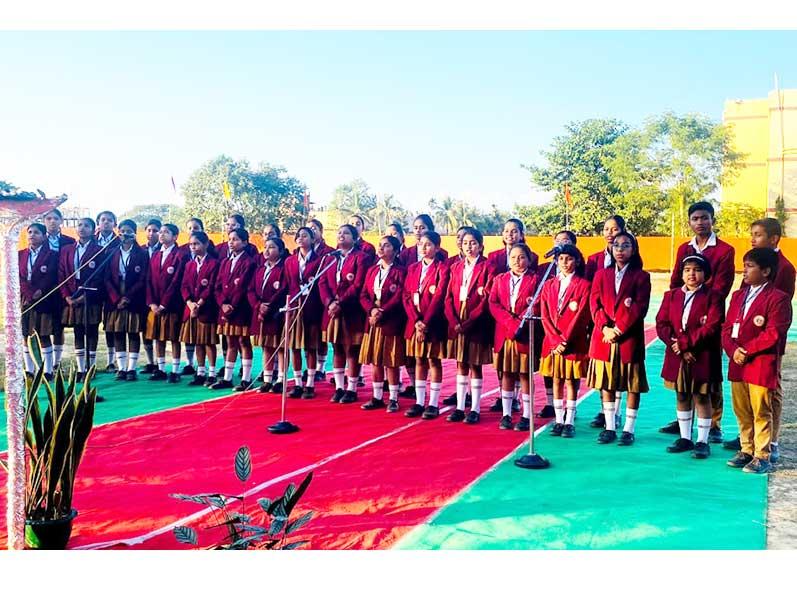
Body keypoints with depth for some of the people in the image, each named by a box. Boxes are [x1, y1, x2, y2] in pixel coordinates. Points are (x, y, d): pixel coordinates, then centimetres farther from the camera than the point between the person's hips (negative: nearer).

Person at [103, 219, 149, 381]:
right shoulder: (112, 253, 8)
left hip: (134, 301, -3)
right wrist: (117, 299, -9)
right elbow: (107, 278, 3)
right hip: (114, 300, 3)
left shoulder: (142, 254, 0)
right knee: (118, 334, 5)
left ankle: (131, 368, 5)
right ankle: (121, 368, 10)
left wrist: (128, 298, -12)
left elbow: (142, 280, -5)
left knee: (134, 334, 2)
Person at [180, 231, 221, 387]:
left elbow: (212, 287, -12)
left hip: (207, 309, -6)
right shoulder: (189, 264, 14)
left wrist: (199, 304, -15)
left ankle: (212, 374, 4)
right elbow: (184, 286, 7)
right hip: (191, 308, 6)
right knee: (197, 342, 10)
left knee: (209, 342, -2)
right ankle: (200, 373, 18)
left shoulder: (213, 263, -6)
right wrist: (190, 303, -9)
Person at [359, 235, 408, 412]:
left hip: (391, 322, -6)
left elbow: (399, 297, -13)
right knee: (374, 361, 9)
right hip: (373, 321, 6)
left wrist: (382, 312, -18)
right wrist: (372, 310, -10)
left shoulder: (400, 271, -4)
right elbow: (363, 295, 9)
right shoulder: (372, 271, 13)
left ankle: (393, 399, 10)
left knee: (391, 362, 0)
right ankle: (377, 397, 19)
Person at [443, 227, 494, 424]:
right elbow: (449, 297, 6)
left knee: (475, 366, 3)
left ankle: (475, 409, 11)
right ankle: (459, 408, 16)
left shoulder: (486, 267, -4)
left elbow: (487, 299, -11)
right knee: (461, 366, 10)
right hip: (457, 324, 4)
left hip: (476, 325, -4)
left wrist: (469, 322, -15)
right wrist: (454, 321, -7)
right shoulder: (456, 267, 10)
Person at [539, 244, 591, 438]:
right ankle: (558, 421, 14)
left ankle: (569, 422, 7)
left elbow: (581, 316, -9)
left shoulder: (583, 285, -3)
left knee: (571, 381, 1)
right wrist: (556, 340, -9)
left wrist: (565, 341, -12)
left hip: (574, 342, -4)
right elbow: (545, 315, 2)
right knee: (556, 380, 7)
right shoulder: (549, 285, 9)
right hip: (553, 341, 4)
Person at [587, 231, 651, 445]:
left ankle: (628, 429, 11)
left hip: (630, 338, -3)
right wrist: (605, 327, -12)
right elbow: (594, 304, 2)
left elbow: (640, 307, -8)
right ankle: (609, 428, 16)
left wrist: (618, 329, -14)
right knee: (605, 383, 7)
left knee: (633, 385, 2)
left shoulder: (641, 276, 1)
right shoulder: (601, 275, 11)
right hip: (603, 337, 3)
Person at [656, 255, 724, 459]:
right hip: (676, 356, 4)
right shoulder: (671, 295, 8)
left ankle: (702, 441, 14)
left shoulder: (712, 297, -4)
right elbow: (661, 324, 1)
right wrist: (677, 346, -12)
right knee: (681, 396, 12)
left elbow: (712, 327, -14)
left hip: (702, 357, -4)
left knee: (702, 397, 4)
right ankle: (685, 438, 25)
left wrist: (685, 343, -16)